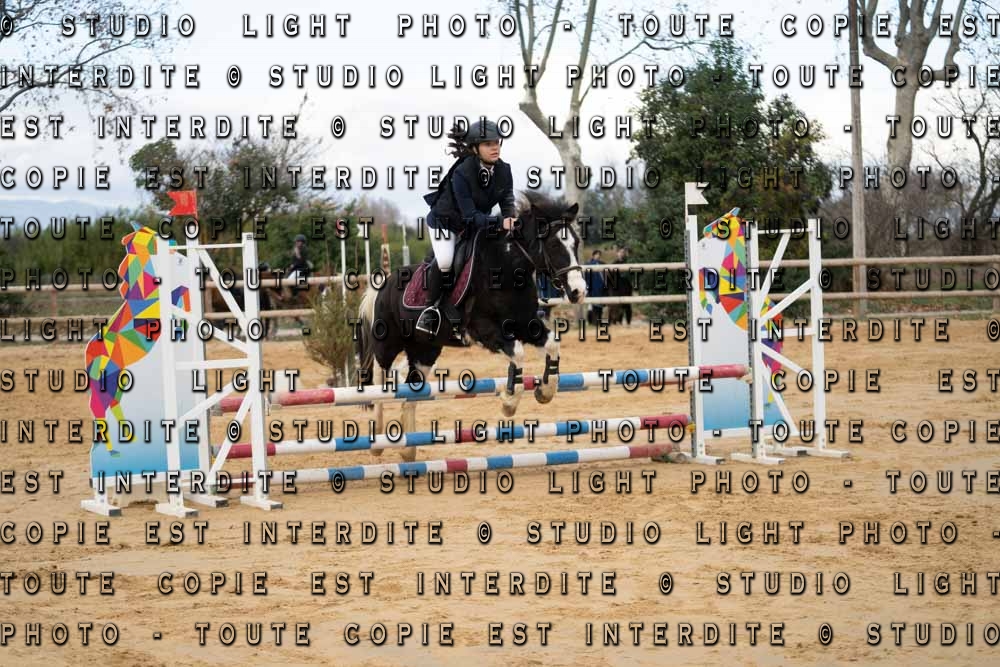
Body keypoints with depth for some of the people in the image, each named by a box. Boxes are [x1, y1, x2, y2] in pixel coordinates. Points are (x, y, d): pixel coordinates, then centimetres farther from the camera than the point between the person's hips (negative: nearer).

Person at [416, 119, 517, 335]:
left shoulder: (503, 170, -14)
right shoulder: (462, 173, -32)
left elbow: (508, 201, -9)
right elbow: (470, 215, -33)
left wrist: (510, 218, -32)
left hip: (477, 221, 6)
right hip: (445, 220, -6)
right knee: (445, 261, -27)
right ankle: (432, 306, -5)